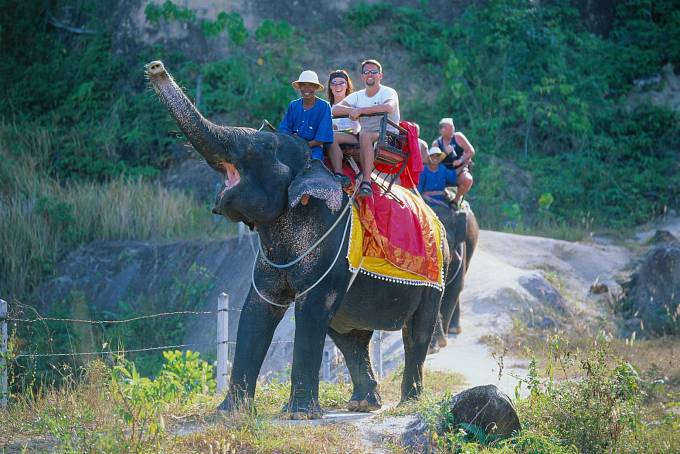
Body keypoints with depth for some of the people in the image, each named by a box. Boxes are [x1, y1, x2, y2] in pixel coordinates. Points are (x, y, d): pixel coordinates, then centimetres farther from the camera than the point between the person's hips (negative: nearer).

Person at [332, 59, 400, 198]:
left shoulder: (388, 92, -1)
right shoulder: (357, 96, 15)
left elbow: (389, 107, -26)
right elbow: (335, 109, 1)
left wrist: (359, 110, -25)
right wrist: (352, 110, -18)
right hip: (363, 139, 6)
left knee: (365, 135, -38)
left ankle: (366, 182, -43)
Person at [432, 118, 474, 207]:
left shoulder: (458, 137, 0)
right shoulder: (436, 143, 4)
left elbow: (471, 151, -2)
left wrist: (461, 160, -17)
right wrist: (444, 153, -19)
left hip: (459, 170, -1)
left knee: (467, 180, -35)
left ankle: (457, 198, -5)